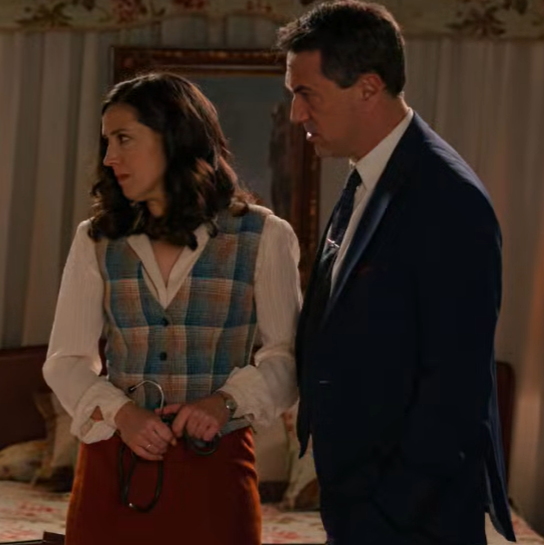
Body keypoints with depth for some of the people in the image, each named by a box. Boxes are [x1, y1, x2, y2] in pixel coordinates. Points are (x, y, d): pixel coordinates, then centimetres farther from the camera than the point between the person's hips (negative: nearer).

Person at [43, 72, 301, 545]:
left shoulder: (262, 237, 1)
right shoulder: (97, 240, 7)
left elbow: (286, 355, 0)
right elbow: (68, 358, 3)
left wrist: (226, 401, -17)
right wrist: (120, 412, -14)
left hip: (213, 468, -2)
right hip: (113, 469, 2)